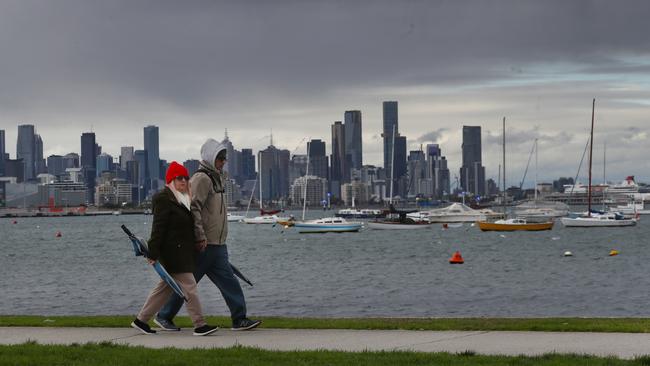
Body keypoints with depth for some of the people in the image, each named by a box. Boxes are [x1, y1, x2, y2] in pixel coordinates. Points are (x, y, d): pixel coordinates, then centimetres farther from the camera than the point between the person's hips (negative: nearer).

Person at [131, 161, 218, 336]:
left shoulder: (183, 199, 17)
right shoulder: (164, 199, -13)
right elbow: (158, 228, -17)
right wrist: (153, 253, -20)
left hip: (182, 252, 10)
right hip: (173, 252, -10)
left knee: (165, 288, 14)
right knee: (189, 287, -8)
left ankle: (141, 320, 21)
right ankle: (199, 325, -4)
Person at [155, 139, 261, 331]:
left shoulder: (216, 178, 19)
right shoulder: (201, 178, -13)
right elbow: (193, 208, -22)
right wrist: (200, 236, -25)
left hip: (217, 245, 9)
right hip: (204, 244, -9)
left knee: (229, 282, 3)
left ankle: (240, 319, 3)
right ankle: (164, 316, 12)